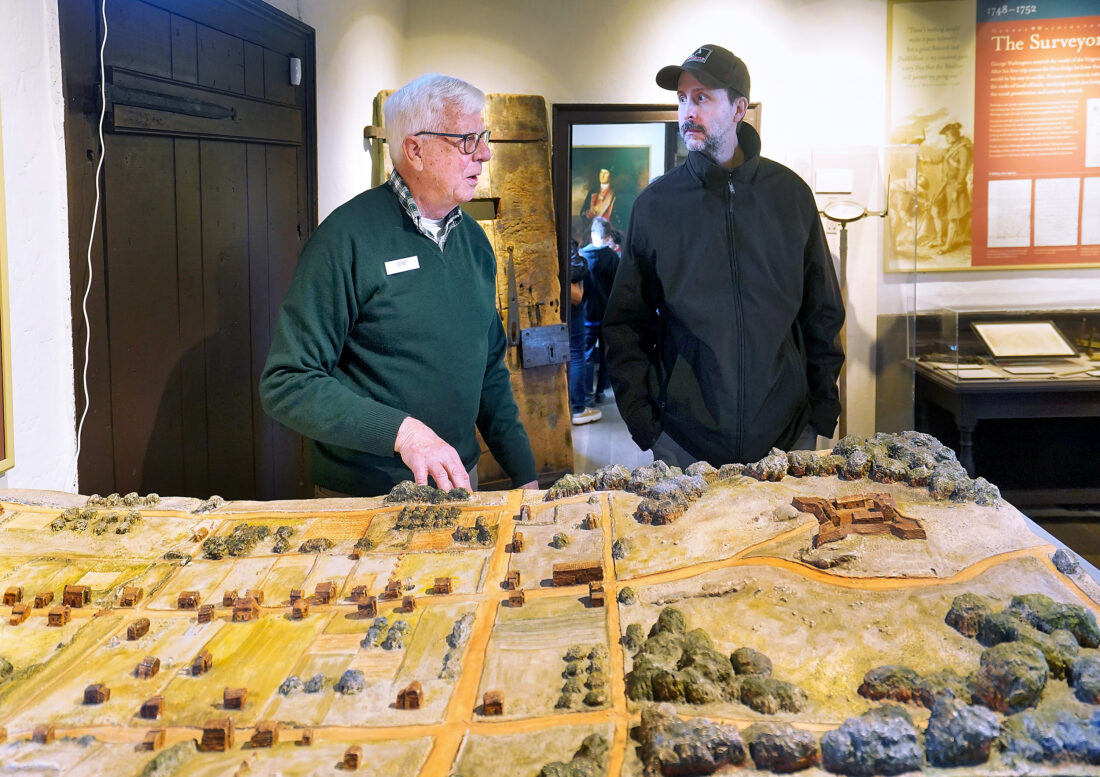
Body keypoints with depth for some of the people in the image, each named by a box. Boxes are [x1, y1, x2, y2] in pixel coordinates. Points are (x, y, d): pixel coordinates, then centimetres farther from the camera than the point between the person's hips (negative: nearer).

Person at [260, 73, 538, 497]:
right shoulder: (348, 238, -17)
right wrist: (402, 430, -29)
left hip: (458, 484, 6)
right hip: (365, 498, -6)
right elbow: (287, 383, -20)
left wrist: (524, 473, 7)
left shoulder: (474, 240, 6)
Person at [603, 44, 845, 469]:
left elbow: (823, 312, 9)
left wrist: (823, 410, 3)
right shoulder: (655, 203, 1)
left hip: (786, 432, 1)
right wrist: (641, 418, -5)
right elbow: (626, 323, 4)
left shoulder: (789, 193, 3)